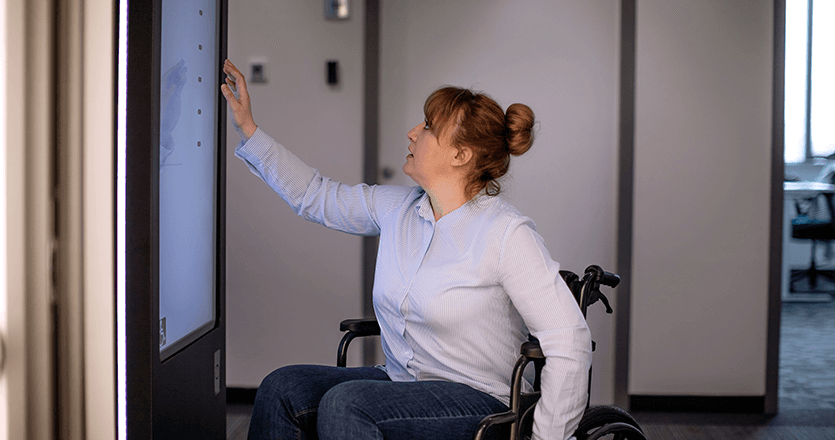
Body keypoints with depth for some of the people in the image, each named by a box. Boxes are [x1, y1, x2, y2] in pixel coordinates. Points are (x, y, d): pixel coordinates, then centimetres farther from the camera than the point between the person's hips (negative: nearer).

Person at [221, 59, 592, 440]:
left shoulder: (507, 233, -16)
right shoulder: (397, 207, 6)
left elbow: (569, 341, -18)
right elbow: (316, 196, 20)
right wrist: (248, 129, 17)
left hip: (477, 401, -7)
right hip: (399, 381, 7)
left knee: (344, 403, -29)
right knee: (282, 387, -14)